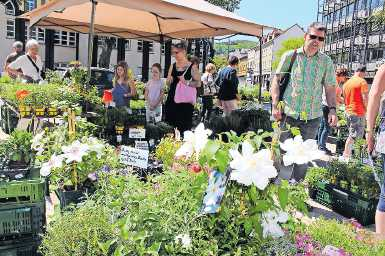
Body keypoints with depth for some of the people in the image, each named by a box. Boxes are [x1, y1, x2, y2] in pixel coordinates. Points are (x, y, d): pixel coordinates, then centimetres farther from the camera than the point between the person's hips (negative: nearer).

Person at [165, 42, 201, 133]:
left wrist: (186, 82, -20)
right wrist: (169, 81, -4)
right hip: (172, 99, 5)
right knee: (170, 125, 6)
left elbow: (198, 83, -6)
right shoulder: (173, 66, 11)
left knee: (184, 127, -3)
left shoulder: (192, 67, -2)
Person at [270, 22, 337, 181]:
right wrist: (275, 105, -8)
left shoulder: (326, 61, 7)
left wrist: (332, 109, -4)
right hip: (288, 113, -2)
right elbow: (276, 80, 1)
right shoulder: (290, 56, 1)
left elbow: (330, 88, 10)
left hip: (312, 116, 2)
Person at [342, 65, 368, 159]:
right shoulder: (362, 82, -11)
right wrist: (367, 109, -2)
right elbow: (365, 99, -15)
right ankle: (346, 155, 0)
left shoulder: (346, 83, 12)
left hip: (348, 111, 8)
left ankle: (348, 153, 22)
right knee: (353, 135, -1)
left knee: (351, 133, 18)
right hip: (358, 112, -8)